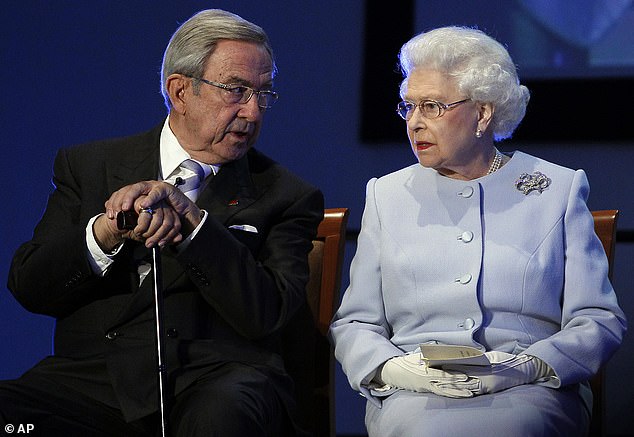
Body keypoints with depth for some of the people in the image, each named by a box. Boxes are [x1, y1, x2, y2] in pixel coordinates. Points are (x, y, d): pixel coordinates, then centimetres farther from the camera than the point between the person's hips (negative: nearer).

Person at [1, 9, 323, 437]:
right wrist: (107, 232, -13)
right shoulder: (89, 166, 16)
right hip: (92, 378, 1)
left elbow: (268, 314, -4)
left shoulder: (287, 197, 12)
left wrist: (188, 217, -12)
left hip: (218, 376, -1)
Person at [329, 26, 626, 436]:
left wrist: (527, 367, -14)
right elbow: (354, 323, 14)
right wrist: (391, 368, -9)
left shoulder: (558, 189, 11)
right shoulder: (387, 195, 18)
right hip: (414, 394, 1)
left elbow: (599, 322, 5)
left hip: (530, 393, 0)